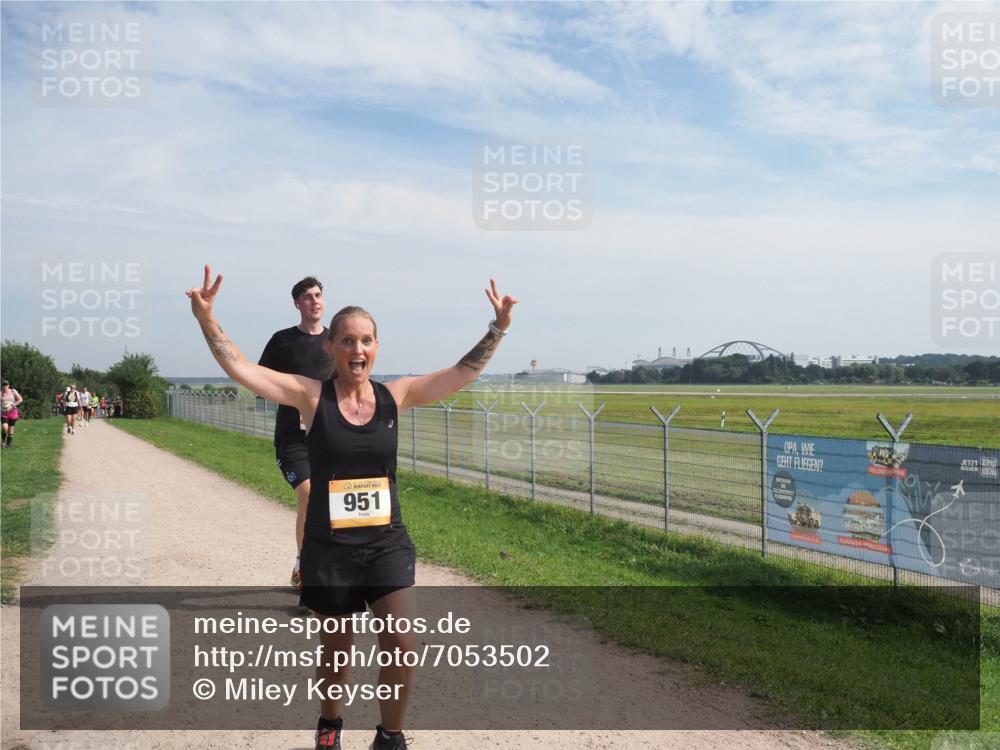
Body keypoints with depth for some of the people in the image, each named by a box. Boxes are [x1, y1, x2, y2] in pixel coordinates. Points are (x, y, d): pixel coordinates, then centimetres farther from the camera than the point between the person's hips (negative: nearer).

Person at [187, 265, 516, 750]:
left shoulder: (395, 396, -2)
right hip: (329, 548, -1)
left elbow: (463, 372, -4)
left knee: (402, 648, -6)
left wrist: (498, 328, -12)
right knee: (337, 652, 15)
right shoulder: (312, 396, -8)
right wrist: (206, 319, -25)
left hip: (387, 543, 2)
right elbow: (240, 368, -14)